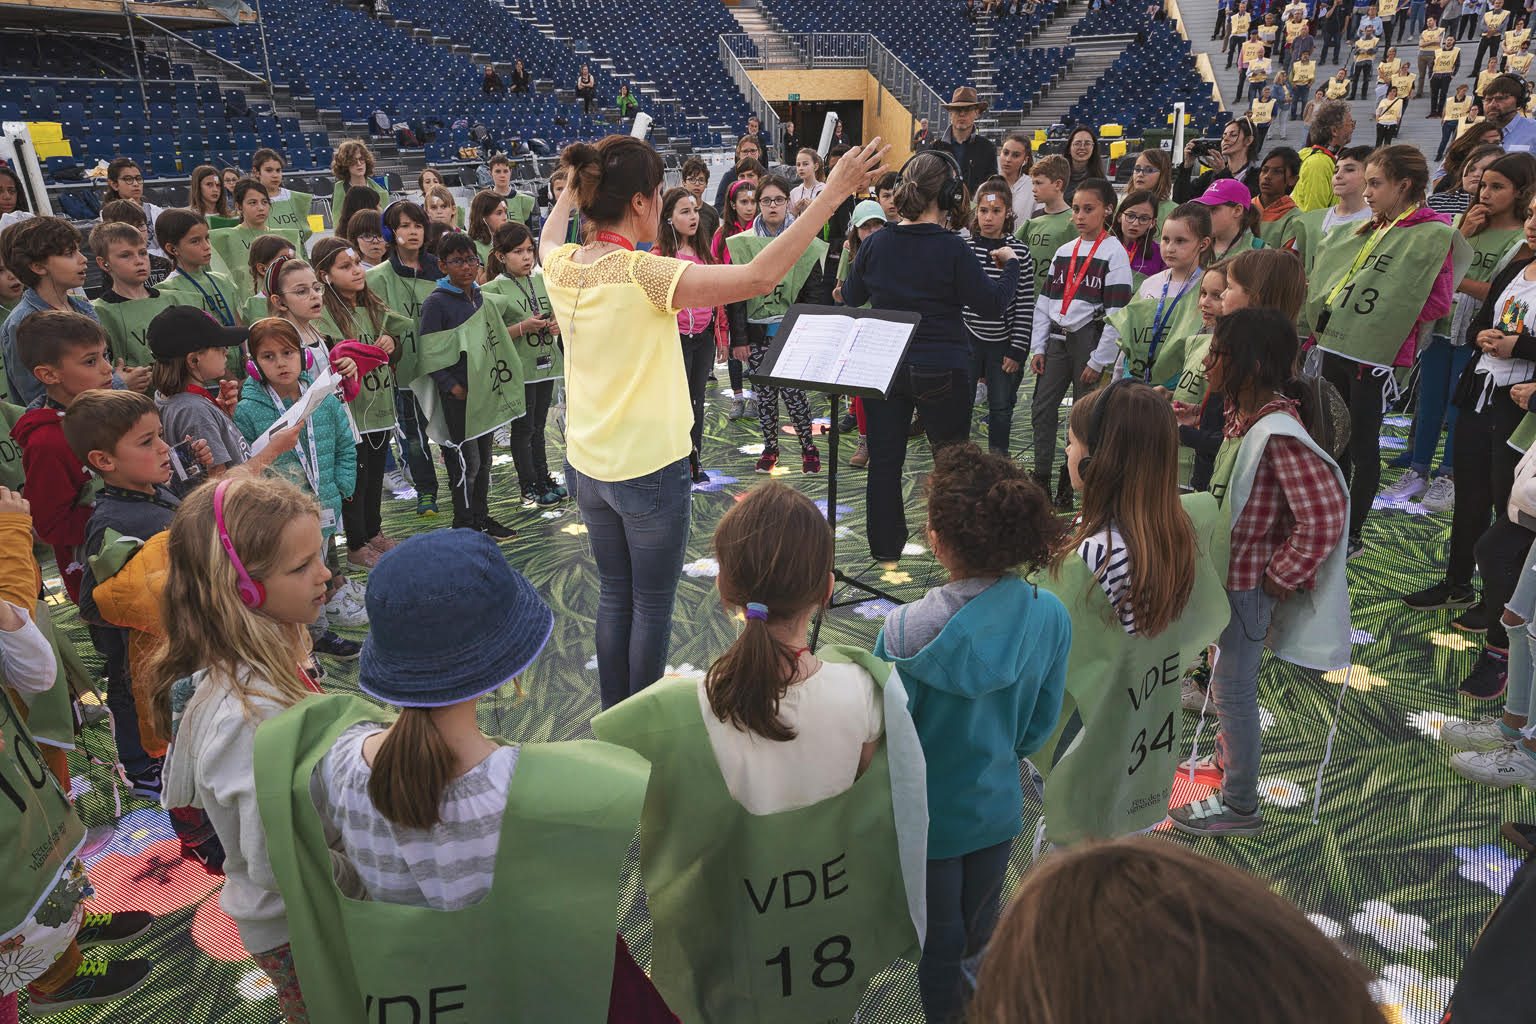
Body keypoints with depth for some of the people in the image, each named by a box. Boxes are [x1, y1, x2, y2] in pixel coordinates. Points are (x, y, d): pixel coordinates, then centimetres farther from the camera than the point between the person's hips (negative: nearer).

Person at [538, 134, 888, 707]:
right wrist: (832, 193, -26)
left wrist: (572, 188, 38)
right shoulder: (644, 276, -25)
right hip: (649, 469, -7)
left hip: (587, 465, 7)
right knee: (652, 605, 11)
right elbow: (759, 277, -29)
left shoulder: (561, 267, -4)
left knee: (615, 595, 21)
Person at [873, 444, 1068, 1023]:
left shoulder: (907, 633, -33)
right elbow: (1040, 724, -5)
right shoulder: (1050, 616, -20)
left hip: (926, 818, -4)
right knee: (980, 928, 29)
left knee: (938, 940, 21)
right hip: (998, 807, 4)